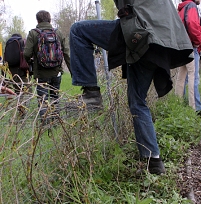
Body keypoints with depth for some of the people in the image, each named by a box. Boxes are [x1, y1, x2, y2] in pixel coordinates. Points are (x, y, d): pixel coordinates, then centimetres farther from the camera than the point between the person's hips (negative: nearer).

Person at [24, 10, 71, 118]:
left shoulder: (33, 33, -4)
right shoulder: (58, 33, 7)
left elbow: (27, 54, -10)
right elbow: (66, 53, 5)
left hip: (41, 73, -3)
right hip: (56, 72, 4)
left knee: (42, 101, 1)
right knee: (55, 98, 16)